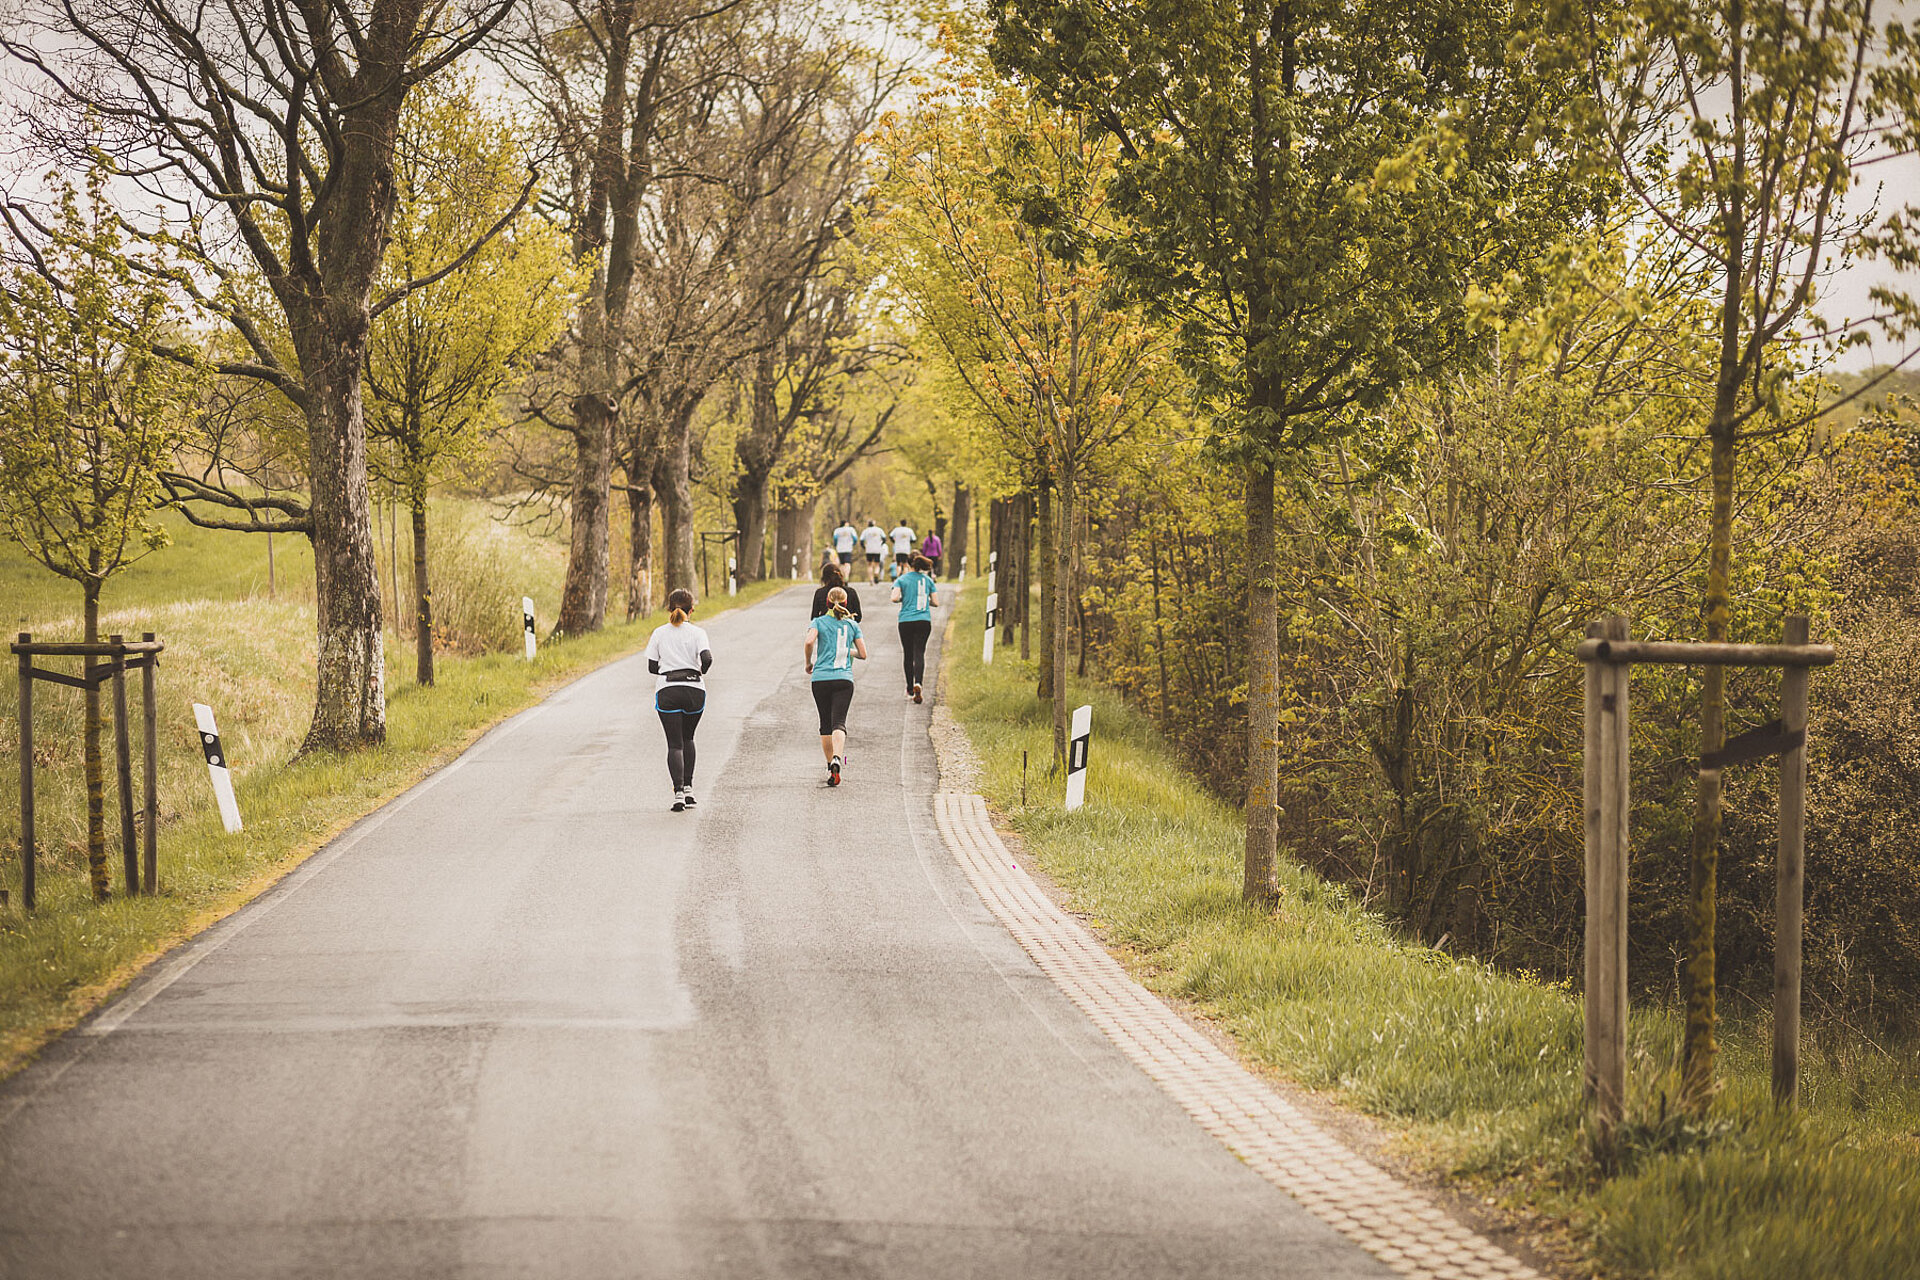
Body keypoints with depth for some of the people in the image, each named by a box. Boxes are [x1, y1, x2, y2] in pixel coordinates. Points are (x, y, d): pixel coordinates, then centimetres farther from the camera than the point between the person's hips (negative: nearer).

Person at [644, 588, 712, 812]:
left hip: (667, 691, 0)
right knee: (687, 738, 21)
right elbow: (707, 658, -14)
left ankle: (678, 792, -16)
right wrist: (700, 672, 6)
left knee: (675, 744, 0)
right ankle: (688, 788, 16)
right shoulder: (697, 633, 0)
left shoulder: (659, 633, 4)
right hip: (694, 689, 0)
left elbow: (652, 666, 5)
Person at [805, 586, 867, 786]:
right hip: (844, 679, 0)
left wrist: (808, 663, 2)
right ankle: (837, 759, -34)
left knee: (825, 724, 13)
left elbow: (810, 641, -15)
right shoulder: (852, 625, 10)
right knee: (838, 722, -9)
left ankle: (830, 765, 19)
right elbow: (863, 654, 10)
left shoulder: (819, 622, 4)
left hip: (821, 678, 0)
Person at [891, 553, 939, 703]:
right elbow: (936, 603, 5)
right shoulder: (928, 580, 6)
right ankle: (918, 683, -26)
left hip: (906, 621, -1)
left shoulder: (902, 579, 0)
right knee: (919, 653, -3)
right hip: (924, 621, 1)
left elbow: (895, 597, -15)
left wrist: (903, 599, 7)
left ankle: (910, 689, 19)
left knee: (909, 655, 11)